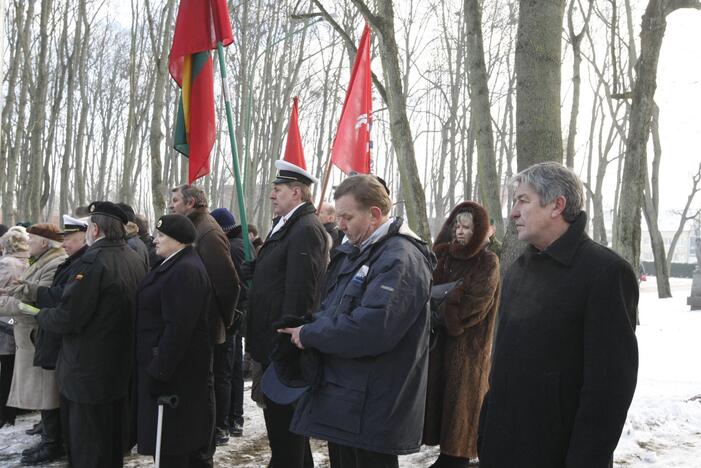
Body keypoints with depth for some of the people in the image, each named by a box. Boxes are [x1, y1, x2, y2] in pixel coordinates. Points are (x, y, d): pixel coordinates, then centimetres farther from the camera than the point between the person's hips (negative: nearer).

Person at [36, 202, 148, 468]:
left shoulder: (92, 261, -21)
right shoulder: (135, 260, 3)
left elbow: (67, 317, -24)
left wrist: (41, 315, -2)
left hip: (88, 370, -8)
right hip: (121, 364, 8)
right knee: (112, 441, 21)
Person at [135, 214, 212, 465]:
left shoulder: (185, 271, -21)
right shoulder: (174, 266, 13)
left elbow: (178, 328, -26)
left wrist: (159, 372, -25)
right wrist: (157, 368, 17)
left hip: (174, 370, -10)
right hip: (167, 364, 10)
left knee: (170, 442, -1)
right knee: (179, 438, 19)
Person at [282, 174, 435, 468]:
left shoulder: (400, 258, -19)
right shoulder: (355, 253, 14)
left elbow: (371, 329, -29)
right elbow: (332, 309, 19)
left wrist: (309, 335, -16)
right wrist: (310, 328, -3)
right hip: (342, 401, 9)